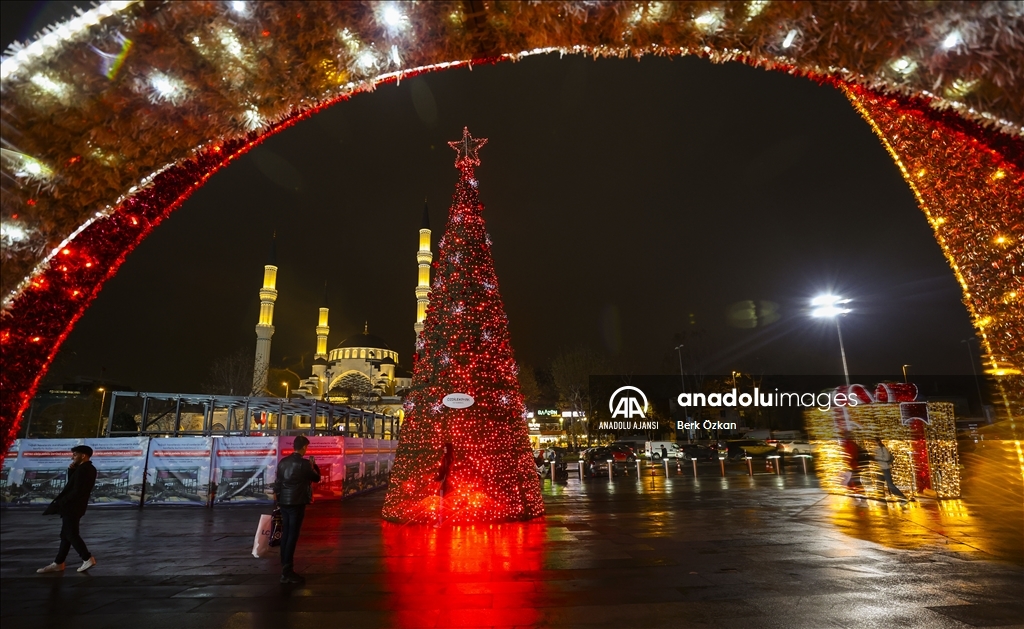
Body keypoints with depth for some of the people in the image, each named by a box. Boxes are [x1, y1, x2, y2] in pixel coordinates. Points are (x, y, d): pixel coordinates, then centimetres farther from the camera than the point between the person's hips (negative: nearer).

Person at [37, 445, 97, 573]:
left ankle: (88, 558, -1)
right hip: (73, 506, 10)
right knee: (66, 535, 13)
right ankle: (58, 563, 20)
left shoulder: (82, 470, -21)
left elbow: (76, 491, -24)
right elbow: (72, 484, 13)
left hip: (71, 507, -10)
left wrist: (60, 502, -14)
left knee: (71, 534, -3)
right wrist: (71, 470, 2)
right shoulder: (89, 469, 10)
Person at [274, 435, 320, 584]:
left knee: (285, 534, 13)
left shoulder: (283, 461, 6)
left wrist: (276, 496, 20)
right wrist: (313, 464, 13)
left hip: (283, 502, 7)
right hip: (297, 502, -7)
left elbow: (277, 481, 11)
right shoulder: (304, 463, -13)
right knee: (292, 535, -3)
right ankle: (287, 572, -2)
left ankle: (284, 567, 21)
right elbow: (316, 478, -1)